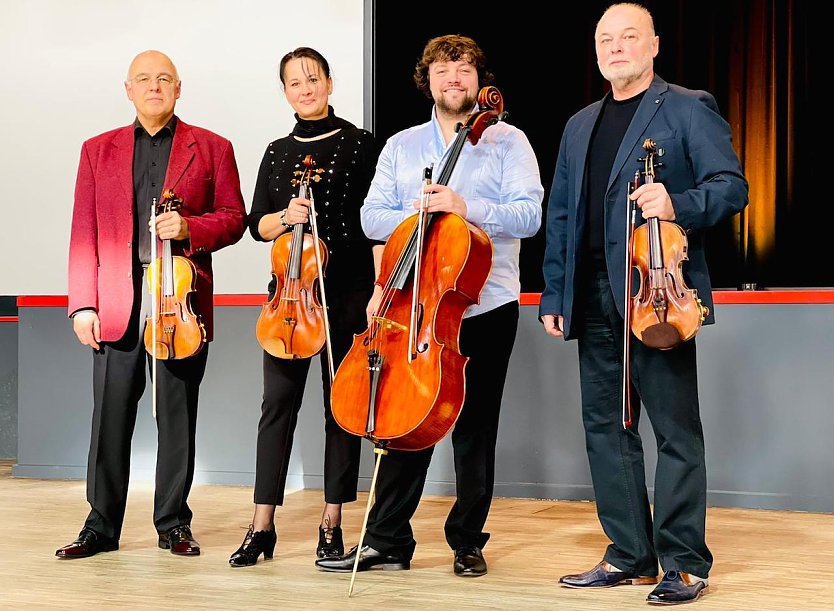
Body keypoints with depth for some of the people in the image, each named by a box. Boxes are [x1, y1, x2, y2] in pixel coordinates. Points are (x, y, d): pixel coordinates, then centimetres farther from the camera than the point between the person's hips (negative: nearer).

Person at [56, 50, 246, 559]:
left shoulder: (211, 148, 10)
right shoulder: (98, 150, 14)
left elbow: (233, 217, 7)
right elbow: (84, 233, 8)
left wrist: (189, 227, -13)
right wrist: (83, 304, 0)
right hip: (117, 304, 1)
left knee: (178, 418, 4)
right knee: (110, 419, 1)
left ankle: (174, 523, 15)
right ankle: (102, 526, 11)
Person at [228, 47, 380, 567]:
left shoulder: (359, 144, 1)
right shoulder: (278, 153, 13)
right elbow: (257, 224, 13)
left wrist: (379, 290, -10)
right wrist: (284, 217, -9)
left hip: (346, 291, -3)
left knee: (341, 403, 2)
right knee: (279, 401, -1)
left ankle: (332, 524, 10)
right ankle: (263, 526, 2)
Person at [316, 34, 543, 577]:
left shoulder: (508, 141, 3)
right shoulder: (400, 146, 13)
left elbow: (528, 216, -9)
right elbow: (373, 218, 5)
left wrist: (466, 208, -22)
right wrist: (421, 214, -13)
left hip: (486, 306, -2)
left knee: (475, 428, 5)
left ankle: (468, 541, 15)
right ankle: (388, 541, 8)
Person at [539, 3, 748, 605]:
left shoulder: (689, 109, 3)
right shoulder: (579, 127, 21)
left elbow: (731, 185, -5)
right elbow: (560, 216, 20)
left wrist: (677, 205, -24)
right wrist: (554, 295, 13)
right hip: (595, 301, 6)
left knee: (676, 430, -4)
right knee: (606, 429, 7)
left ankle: (685, 563, 3)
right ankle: (629, 556, 16)